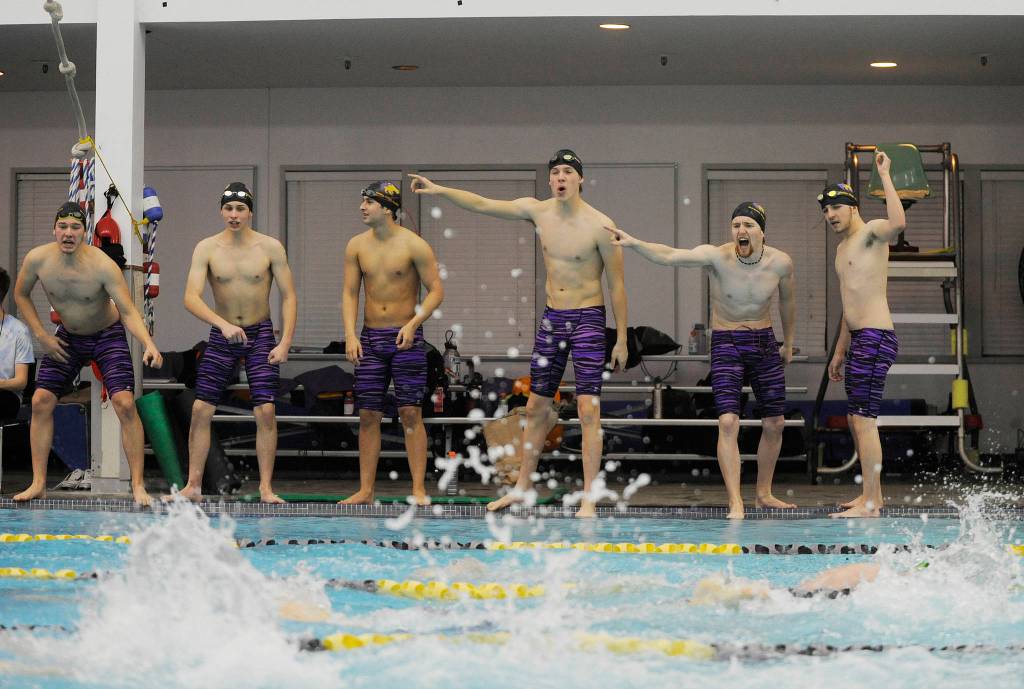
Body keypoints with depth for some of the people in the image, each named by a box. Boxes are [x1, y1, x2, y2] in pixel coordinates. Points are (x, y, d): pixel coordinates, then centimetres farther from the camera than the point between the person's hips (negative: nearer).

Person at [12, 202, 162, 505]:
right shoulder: (37, 259, -18)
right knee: (41, 402, -4)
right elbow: (21, 295, 2)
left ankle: (138, 485, -13)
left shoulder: (103, 266, -29)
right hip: (68, 337, 4)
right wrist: (41, 335, -5)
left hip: (108, 335, -4)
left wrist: (149, 345, -46)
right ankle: (38, 483, 6)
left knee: (125, 404, -18)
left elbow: (128, 311, -30)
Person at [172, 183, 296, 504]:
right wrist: (223, 324, -30)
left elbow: (288, 296, -4)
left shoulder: (270, 248, -7)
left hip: (260, 334, -1)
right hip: (222, 335, 1)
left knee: (265, 411, -10)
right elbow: (191, 297, -16)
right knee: (200, 409, -5)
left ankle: (266, 488, -4)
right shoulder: (206, 249, -7)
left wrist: (285, 343, -13)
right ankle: (193, 485, 3)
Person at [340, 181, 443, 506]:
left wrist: (413, 324, -17)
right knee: (368, 415, 3)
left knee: (411, 413, -5)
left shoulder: (414, 245, -7)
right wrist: (350, 335, -6)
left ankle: (418, 489, -3)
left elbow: (436, 290, -5)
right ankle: (365, 490, 7)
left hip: (406, 337, -4)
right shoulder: (357, 246, 5)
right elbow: (349, 293, 6)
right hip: (370, 338, 4)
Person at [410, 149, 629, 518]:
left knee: (588, 408, -11)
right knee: (536, 406, 11)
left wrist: (621, 339, -7)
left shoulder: (599, 225, -13)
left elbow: (616, 284, -8)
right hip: (552, 317, 5)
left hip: (588, 319, -5)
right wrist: (439, 190, 1)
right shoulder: (537, 211, 1)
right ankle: (523, 487, 22)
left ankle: (589, 500, -10)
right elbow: (481, 204, 7)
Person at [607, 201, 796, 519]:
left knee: (774, 424, 10)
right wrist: (634, 243, -50)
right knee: (728, 422, -18)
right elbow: (670, 255, -33)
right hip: (726, 345, -4)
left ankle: (764, 494, 29)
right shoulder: (718, 256, -19)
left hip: (764, 344, 4)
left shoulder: (780, 263, -8)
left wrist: (788, 343, 24)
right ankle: (735, 503, -17)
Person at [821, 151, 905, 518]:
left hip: (876, 337, -10)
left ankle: (870, 505, -11)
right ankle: (872, 493, 25)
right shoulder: (843, 247, 21)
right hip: (859, 339, 10)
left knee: (864, 419, -11)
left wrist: (885, 176, -25)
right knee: (856, 419, 15)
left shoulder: (871, 232, -7)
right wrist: (840, 352, 29)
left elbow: (898, 222, -33)